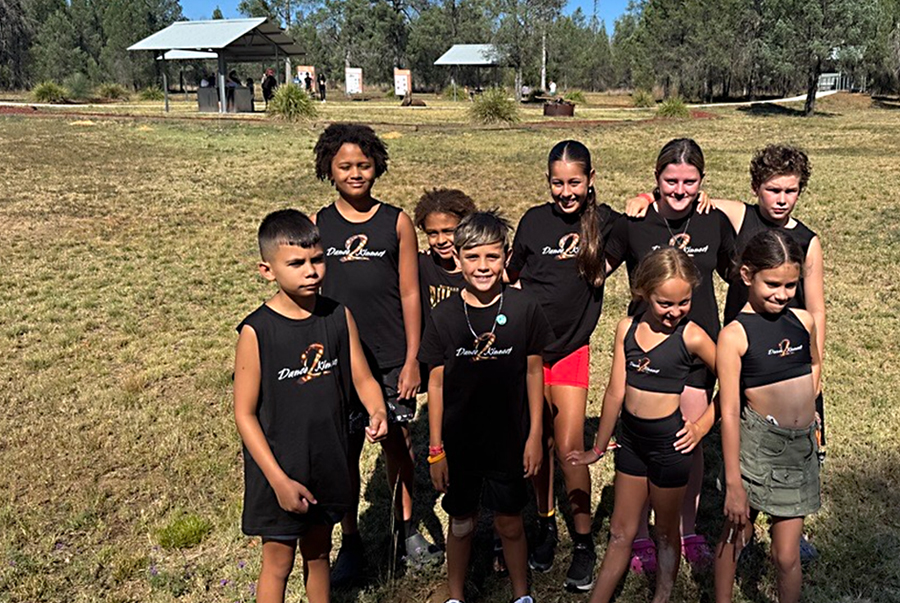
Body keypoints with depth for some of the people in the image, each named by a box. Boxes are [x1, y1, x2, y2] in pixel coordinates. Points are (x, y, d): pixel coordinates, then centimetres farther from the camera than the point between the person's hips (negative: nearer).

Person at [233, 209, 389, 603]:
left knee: (318, 552, 23)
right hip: (279, 471, -3)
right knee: (279, 561, 14)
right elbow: (245, 413, -14)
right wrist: (279, 480, -16)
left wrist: (377, 412, -20)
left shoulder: (339, 315, -6)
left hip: (329, 463, 4)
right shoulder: (256, 331, -18)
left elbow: (362, 378, 2)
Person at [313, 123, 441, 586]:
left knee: (397, 442, 11)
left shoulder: (397, 222, -1)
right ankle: (350, 542, 27)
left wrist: (412, 359, -3)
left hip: (391, 357, 0)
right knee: (344, 449, 9)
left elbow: (409, 294, 0)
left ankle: (406, 529, 32)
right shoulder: (317, 225, 2)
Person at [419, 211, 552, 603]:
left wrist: (535, 436, 0)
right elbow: (436, 384, -3)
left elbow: (534, 372, 0)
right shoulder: (444, 315, -8)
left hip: (509, 440, 0)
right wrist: (435, 449, -2)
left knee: (509, 524, 15)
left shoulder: (523, 309, -9)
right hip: (458, 442, 1)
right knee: (461, 524, 17)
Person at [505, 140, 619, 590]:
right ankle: (545, 525, 30)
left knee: (569, 447, -3)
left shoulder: (603, 221, -3)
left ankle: (584, 542, 15)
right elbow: (511, 276, 8)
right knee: (538, 442, 11)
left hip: (573, 348, -1)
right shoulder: (534, 220, -2)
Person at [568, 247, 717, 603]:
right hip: (631, 439, 4)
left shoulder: (692, 336, -14)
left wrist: (702, 426, -8)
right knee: (621, 531, 14)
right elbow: (615, 393, 1)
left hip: (669, 442, -4)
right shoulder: (627, 329, -3)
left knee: (666, 530, 16)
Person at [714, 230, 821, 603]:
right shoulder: (734, 335, -14)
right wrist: (733, 483, -14)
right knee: (736, 533, 14)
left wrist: (805, 407, 11)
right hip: (757, 444, -4)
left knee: (787, 557, 8)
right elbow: (729, 412, -15)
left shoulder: (803, 321, 2)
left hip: (801, 446, 4)